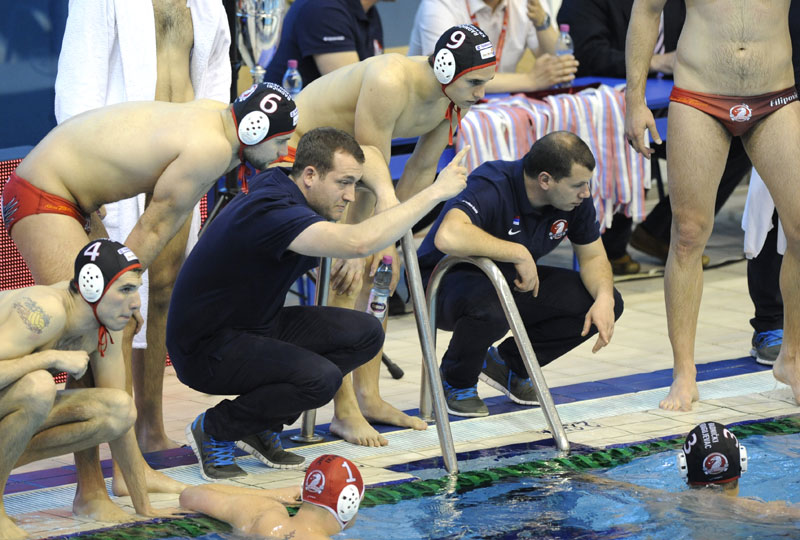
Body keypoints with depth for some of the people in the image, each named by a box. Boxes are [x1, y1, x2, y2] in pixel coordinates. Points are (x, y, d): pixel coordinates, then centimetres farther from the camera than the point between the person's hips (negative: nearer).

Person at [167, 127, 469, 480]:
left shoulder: (279, 183, 1)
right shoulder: (270, 209, -29)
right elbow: (358, 242, -44)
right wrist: (436, 192, -37)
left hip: (256, 326, 10)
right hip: (205, 349, -10)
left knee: (366, 333, -1)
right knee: (321, 377, -31)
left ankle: (263, 427, 7)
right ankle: (212, 430, -6)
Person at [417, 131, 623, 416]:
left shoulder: (575, 198, -10)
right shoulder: (492, 187, -32)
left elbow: (593, 256, 2)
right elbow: (449, 237, -50)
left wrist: (604, 298, -20)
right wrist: (519, 253, -40)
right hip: (448, 281, -7)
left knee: (608, 303, -9)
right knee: (491, 310, -42)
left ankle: (509, 365, 9)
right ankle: (455, 382, -8)